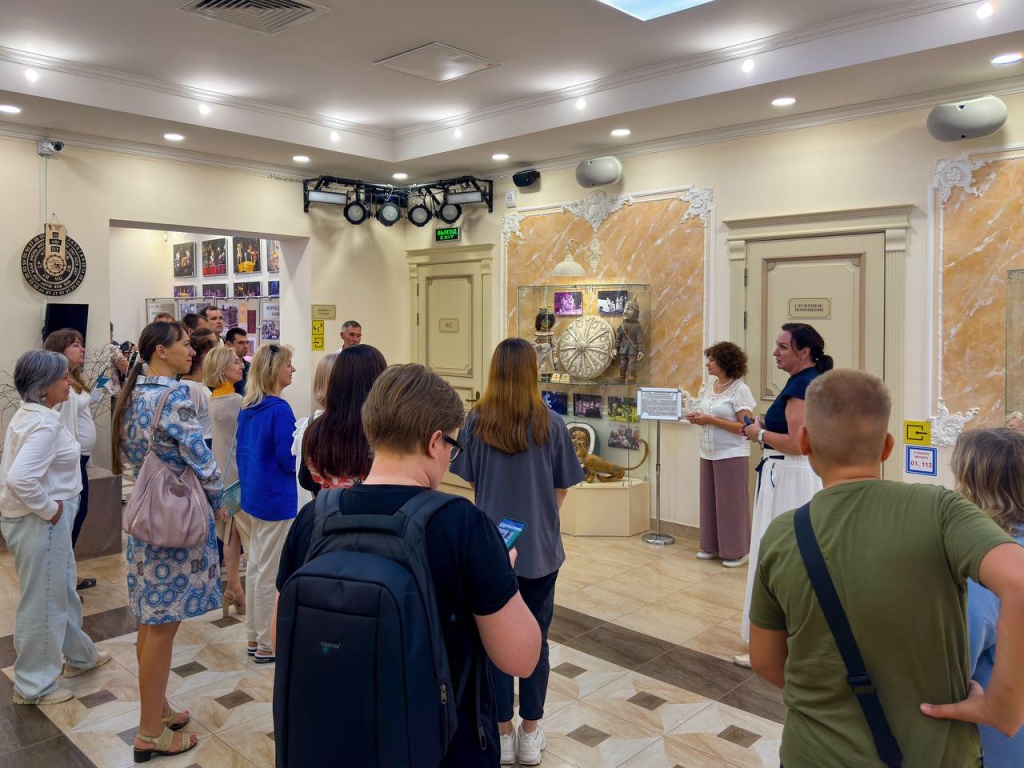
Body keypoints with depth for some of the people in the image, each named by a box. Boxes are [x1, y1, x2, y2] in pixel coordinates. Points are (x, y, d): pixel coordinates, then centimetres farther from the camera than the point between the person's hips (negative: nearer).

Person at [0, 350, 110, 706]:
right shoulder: (44, 425, -24)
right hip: (39, 523, -10)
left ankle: (80, 655, 42)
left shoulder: (29, 414, 8)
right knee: (42, 602, 5)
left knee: (63, 590, 24)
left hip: (43, 520, 10)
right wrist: (50, 509, -20)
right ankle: (34, 685, 21)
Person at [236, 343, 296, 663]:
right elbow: (290, 459, -21)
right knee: (269, 572, 2)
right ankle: (267, 645, 13)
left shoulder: (247, 408, 7)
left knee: (255, 565, 17)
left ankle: (254, 637, 28)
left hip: (254, 494, 9)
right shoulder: (279, 409, -20)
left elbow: (241, 451, 14)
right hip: (277, 498, -9)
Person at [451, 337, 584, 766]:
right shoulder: (551, 424, -11)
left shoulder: (476, 422, -9)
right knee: (535, 639, 14)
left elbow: (471, 482, 1)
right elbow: (561, 492, -3)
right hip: (540, 547, 0)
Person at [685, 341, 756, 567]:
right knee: (709, 500, 11)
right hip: (708, 453, 7)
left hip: (731, 455, -7)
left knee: (731, 503, 1)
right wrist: (697, 418, -2)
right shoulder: (708, 387, 9)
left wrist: (711, 420, -22)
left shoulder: (740, 390, -12)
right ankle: (711, 546, 23)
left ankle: (736, 551, 12)